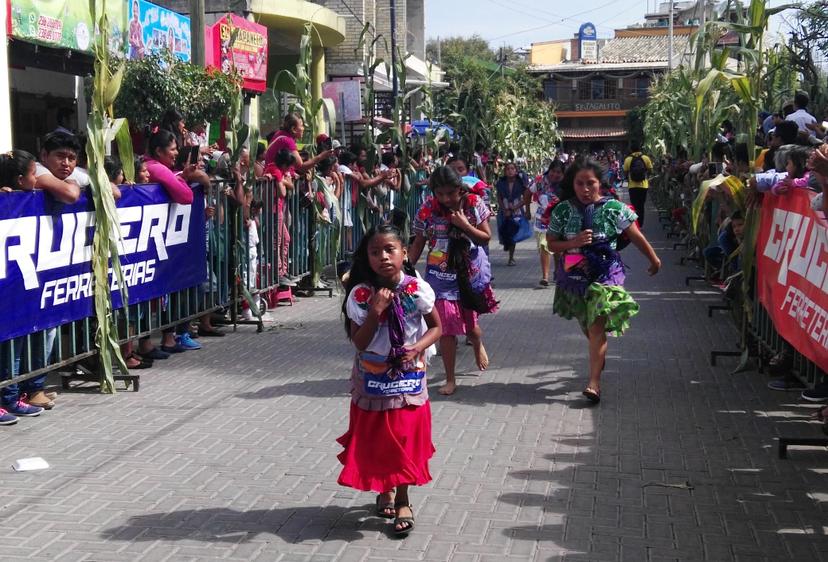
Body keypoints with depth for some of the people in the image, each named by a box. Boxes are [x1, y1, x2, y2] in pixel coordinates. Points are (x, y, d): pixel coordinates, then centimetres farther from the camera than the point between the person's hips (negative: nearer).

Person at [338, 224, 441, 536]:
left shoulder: (417, 289, -12)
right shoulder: (360, 294, -13)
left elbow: (435, 327, -1)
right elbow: (359, 343, -14)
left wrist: (417, 348, -19)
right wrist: (375, 311, -27)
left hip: (408, 377, 0)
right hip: (372, 379, 1)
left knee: (406, 438, 4)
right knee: (376, 439, 10)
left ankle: (402, 500, 19)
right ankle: (384, 489, 36)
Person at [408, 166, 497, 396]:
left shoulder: (473, 203, -9)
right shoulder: (428, 208, -9)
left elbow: (486, 237, -4)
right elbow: (418, 244, 0)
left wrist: (464, 225, -19)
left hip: (471, 271, 0)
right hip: (441, 274, 0)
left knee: (470, 324, 6)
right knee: (446, 326, -3)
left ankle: (478, 345, 45)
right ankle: (450, 379, 10)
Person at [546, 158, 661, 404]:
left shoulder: (613, 208, -8)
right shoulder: (563, 210, -3)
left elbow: (636, 236, 2)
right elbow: (551, 243, 1)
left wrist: (654, 259, 13)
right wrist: (574, 242, -18)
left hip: (605, 275, -3)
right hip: (574, 275, 3)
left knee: (597, 327, -13)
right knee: (587, 326, 19)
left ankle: (594, 382, -15)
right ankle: (599, 356, 49)